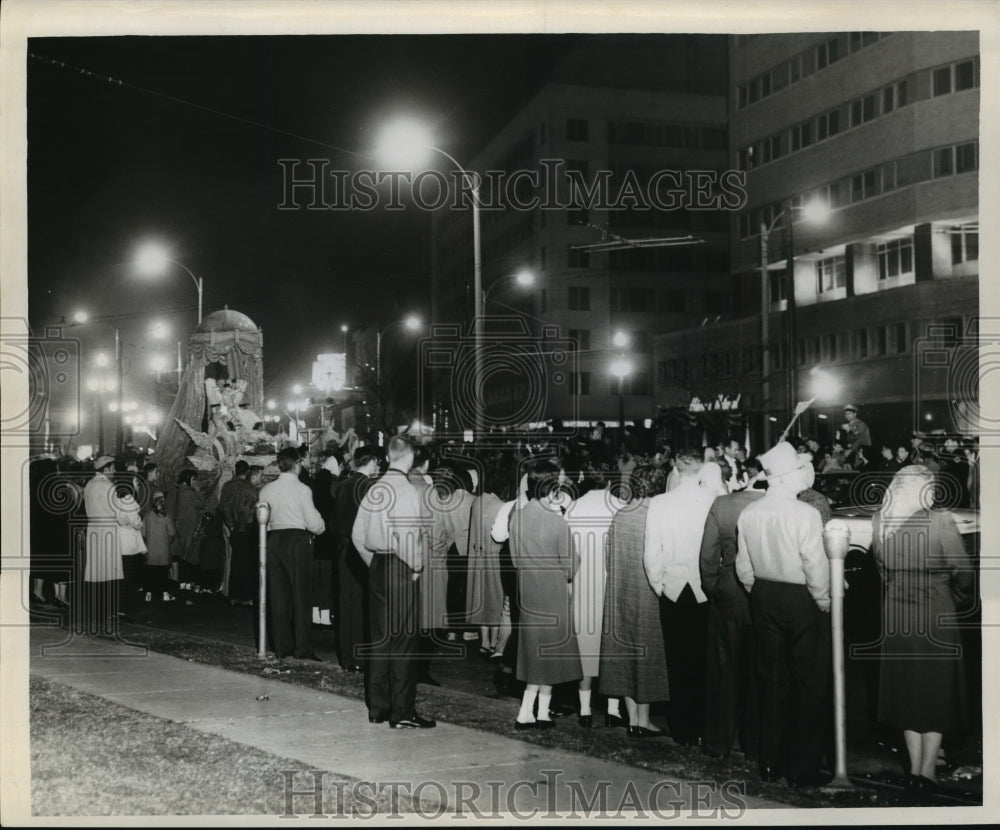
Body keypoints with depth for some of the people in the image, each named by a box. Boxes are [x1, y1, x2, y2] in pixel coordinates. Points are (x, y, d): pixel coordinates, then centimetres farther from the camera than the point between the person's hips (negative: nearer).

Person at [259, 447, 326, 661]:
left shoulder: (266, 489, 5)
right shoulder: (301, 489, -9)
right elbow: (314, 523, -10)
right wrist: (320, 528, 11)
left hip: (273, 541, 5)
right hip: (298, 540, -5)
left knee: (278, 596, 9)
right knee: (301, 595, 0)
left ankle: (281, 647, 12)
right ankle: (303, 649, -1)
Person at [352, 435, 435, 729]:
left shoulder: (374, 489, 7)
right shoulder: (406, 491, -14)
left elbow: (358, 535, 10)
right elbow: (410, 536, -21)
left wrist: (373, 563, 17)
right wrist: (416, 568, -7)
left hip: (378, 568, 7)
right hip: (402, 570, -7)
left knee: (380, 636, 13)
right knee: (404, 639, -2)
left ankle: (377, 708, 20)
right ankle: (402, 712, 1)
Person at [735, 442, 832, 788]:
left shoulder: (748, 514, -3)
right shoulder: (806, 514, -20)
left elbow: (743, 567, 5)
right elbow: (816, 567, -18)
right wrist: (824, 602, -2)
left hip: (764, 599, 6)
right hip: (802, 601, -5)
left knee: (772, 680, 15)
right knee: (810, 683, 7)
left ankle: (770, 763, 24)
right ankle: (802, 769, 12)